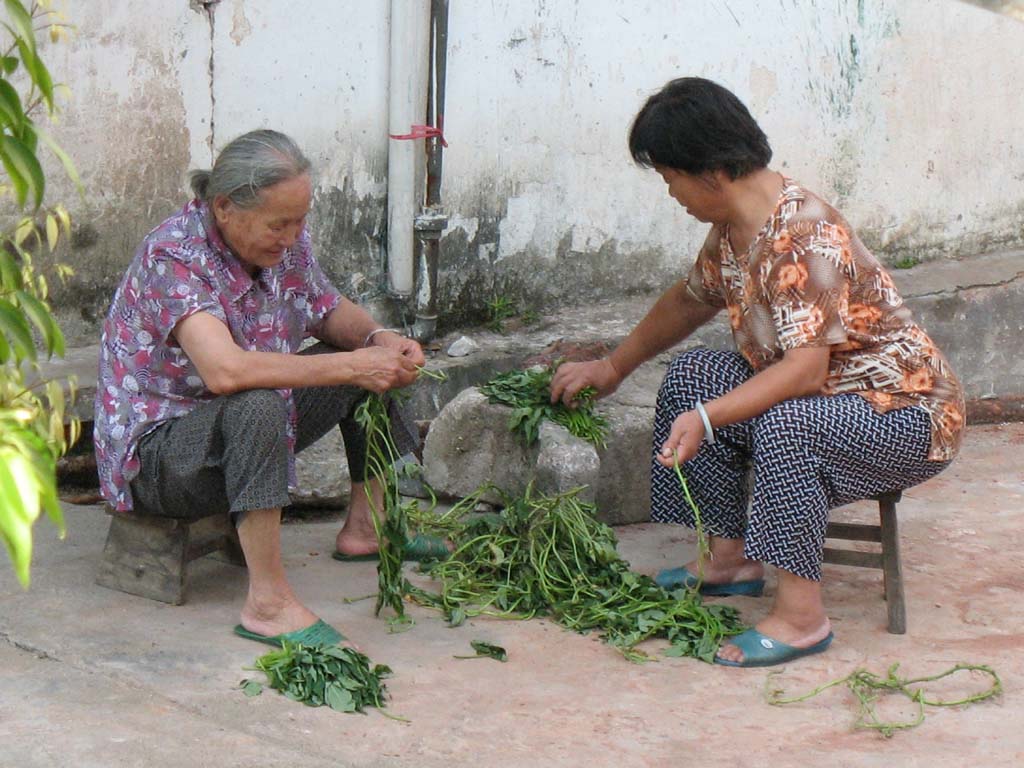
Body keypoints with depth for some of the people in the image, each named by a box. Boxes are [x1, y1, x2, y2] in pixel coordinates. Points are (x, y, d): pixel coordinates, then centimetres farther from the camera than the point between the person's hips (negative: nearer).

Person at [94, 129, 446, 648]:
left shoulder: (284, 243, -5)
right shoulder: (173, 256, -29)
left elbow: (329, 311, 13)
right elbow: (225, 370, -43)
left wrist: (377, 338, -11)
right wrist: (353, 365, -38)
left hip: (244, 429, 9)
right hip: (155, 447, -9)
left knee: (377, 356, 9)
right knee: (256, 406, -39)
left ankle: (364, 527, 18)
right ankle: (268, 603, -32)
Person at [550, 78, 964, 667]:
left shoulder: (804, 236, -28)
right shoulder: (735, 226, 1)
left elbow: (804, 369, -36)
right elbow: (692, 300, 20)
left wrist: (706, 419, -43)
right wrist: (613, 368, 27)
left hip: (911, 417, -10)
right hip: (824, 394, 10)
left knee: (786, 423, -37)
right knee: (692, 374, 8)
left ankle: (802, 614, -25)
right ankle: (733, 557, 12)